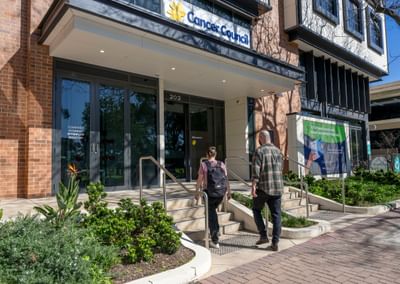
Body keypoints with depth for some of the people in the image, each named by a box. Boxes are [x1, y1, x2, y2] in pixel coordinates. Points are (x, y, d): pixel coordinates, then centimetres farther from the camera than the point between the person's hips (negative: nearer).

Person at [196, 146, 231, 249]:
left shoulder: (203, 164, -3)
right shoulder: (221, 164, 5)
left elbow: (200, 180, -4)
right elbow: (226, 179, 5)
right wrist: (228, 192, 13)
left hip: (209, 192, -4)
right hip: (221, 192, 4)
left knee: (211, 214, 8)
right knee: (213, 210, 29)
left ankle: (215, 241, 6)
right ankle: (216, 232, 40)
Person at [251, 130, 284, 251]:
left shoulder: (259, 151, -7)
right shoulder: (278, 151, 11)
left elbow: (256, 170, -17)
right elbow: (280, 169, 17)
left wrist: (253, 186, -18)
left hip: (263, 188, -5)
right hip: (277, 188, 5)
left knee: (256, 210, 16)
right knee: (276, 215, 7)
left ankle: (263, 236, 12)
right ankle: (275, 243, 7)